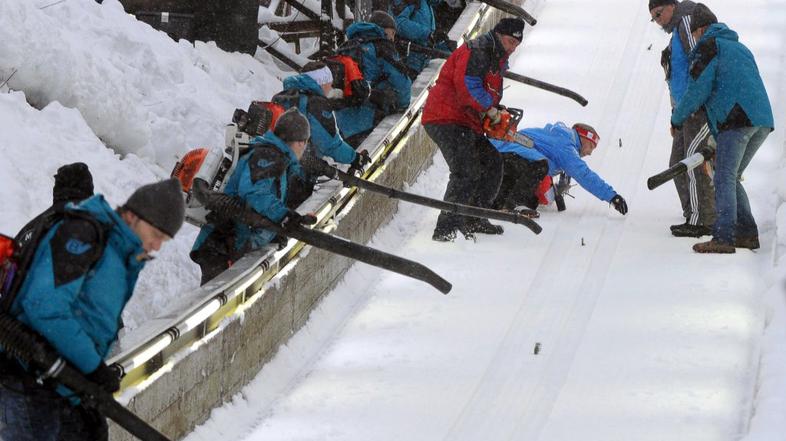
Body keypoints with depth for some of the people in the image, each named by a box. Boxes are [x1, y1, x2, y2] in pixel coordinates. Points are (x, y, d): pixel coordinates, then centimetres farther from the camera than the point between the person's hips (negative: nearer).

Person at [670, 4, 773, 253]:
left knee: (724, 179, -9)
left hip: (737, 120, -8)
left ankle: (723, 238, -19)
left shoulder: (708, 47, 4)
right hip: (763, 122, 8)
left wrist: (677, 119, 11)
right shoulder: (741, 48, 30)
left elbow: (698, 90, -4)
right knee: (732, 178, 16)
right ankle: (747, 233, 11)